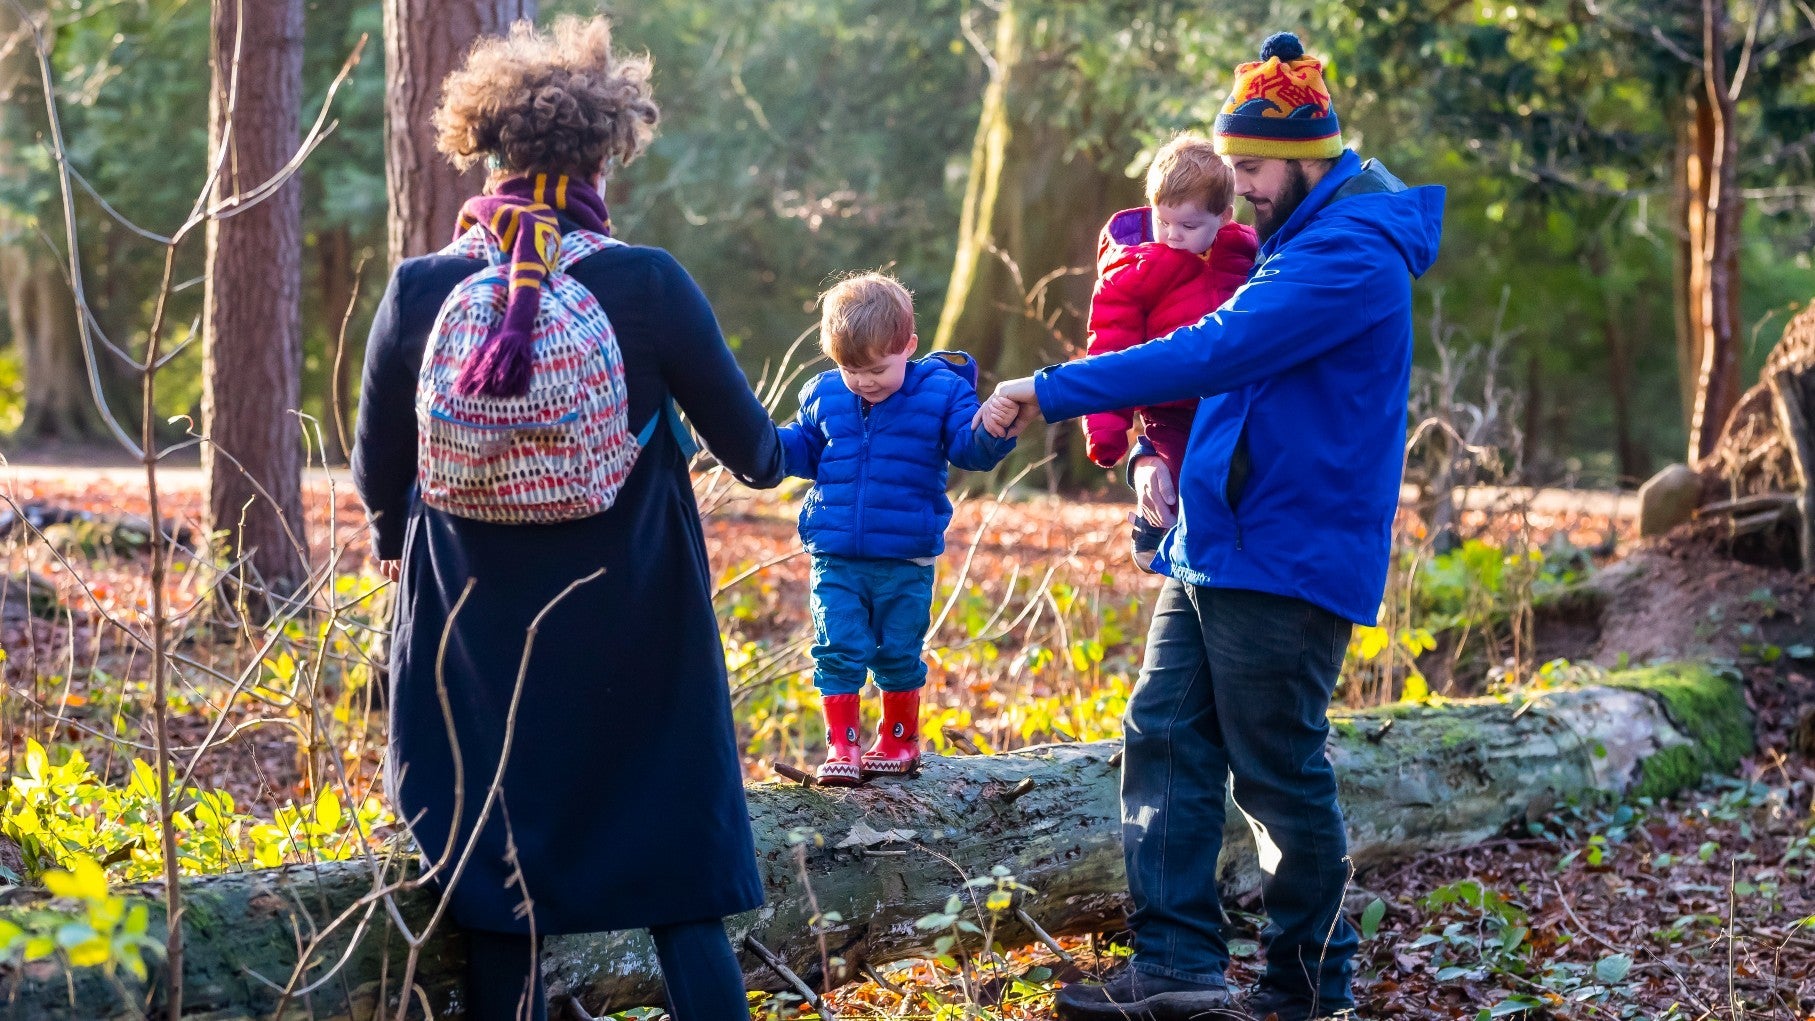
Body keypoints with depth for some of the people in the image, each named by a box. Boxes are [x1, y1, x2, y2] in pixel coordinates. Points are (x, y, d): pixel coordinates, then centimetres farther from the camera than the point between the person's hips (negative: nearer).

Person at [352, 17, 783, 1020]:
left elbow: (377, 473, 5)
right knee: (682, 892, 9)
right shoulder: (648, 284, -12)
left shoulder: (419, 290, -7)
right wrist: (772, 456, 24)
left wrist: (396, 548, 28)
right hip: (637, 645, -1)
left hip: (476, 645, 1)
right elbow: (748, 441, -1)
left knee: (496, 902, 10)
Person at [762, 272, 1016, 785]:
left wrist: (994, 431, -33)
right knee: (837, 651, -2)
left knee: (898, 654, 10)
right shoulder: (823, 395, 3)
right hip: (835, 559, 2)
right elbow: (802, 451, 16)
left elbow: (972, 449, -10)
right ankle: (842, 747, 7)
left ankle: (899, 739, 28)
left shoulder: (941, 392, -6)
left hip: (906, 562, -2)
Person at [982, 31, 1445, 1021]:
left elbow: (1212, 354, -25)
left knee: (1278, 775, -1)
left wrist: (1050, 391, -22)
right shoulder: (1297, 244, 15)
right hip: (1211, 548, 10)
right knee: (1163, 737, 3)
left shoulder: (1352, 255, -17)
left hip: (1285, 560, -9)